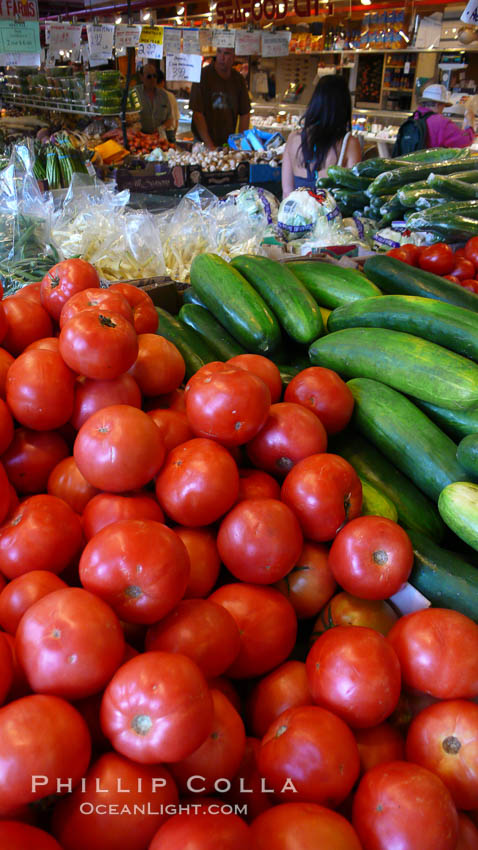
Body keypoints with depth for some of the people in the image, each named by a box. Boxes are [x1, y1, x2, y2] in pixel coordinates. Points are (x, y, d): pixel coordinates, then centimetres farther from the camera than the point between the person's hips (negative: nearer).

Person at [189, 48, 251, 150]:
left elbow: (245, 114, 9)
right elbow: (197, 113, -14)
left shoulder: (238, 79, 6)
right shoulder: (202, 75, -8)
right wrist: (210, 146, -20)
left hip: (229, 142, 4)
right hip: (203, 143, -3)